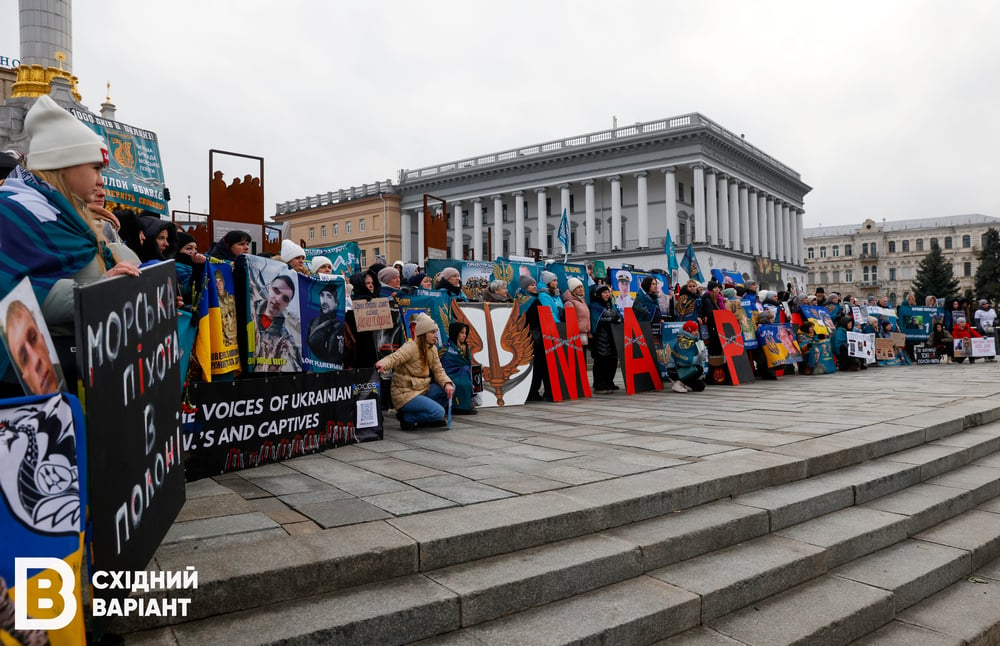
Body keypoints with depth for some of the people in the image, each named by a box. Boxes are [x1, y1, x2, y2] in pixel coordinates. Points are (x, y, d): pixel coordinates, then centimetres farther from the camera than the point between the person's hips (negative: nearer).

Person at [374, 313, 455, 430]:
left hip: (422, 390, 8)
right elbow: (393, 358, -30)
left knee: (450, 388, -5)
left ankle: (428, 417, 9)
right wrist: (382, 364, -53)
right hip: (404, 394, -8)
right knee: (439, 412, -22)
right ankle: (406, 418, -3)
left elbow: (438, 370, 6)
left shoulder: (432, 349, 8)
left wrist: (447, 384, -14)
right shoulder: (411, 347, -16)